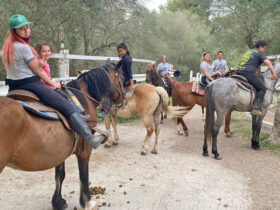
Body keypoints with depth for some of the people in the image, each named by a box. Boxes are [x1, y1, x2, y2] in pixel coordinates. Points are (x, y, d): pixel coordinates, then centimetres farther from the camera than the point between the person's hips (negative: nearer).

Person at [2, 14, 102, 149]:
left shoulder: (8, 45, 11)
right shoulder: (23, 47, -17)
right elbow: (38, 71, -11)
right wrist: (53, 83, 3)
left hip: (13, 88, 10)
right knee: (67, 107, -10)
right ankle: (89, 137, -12)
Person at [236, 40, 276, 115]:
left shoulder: (248, 52, 29)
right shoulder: (259, 53, 5)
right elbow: (268, 63, -7)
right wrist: (273, 74, 2)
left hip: (239, 72, 8)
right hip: (249, 73, -8)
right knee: (262, 88, -1)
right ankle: (256, 107, -15)